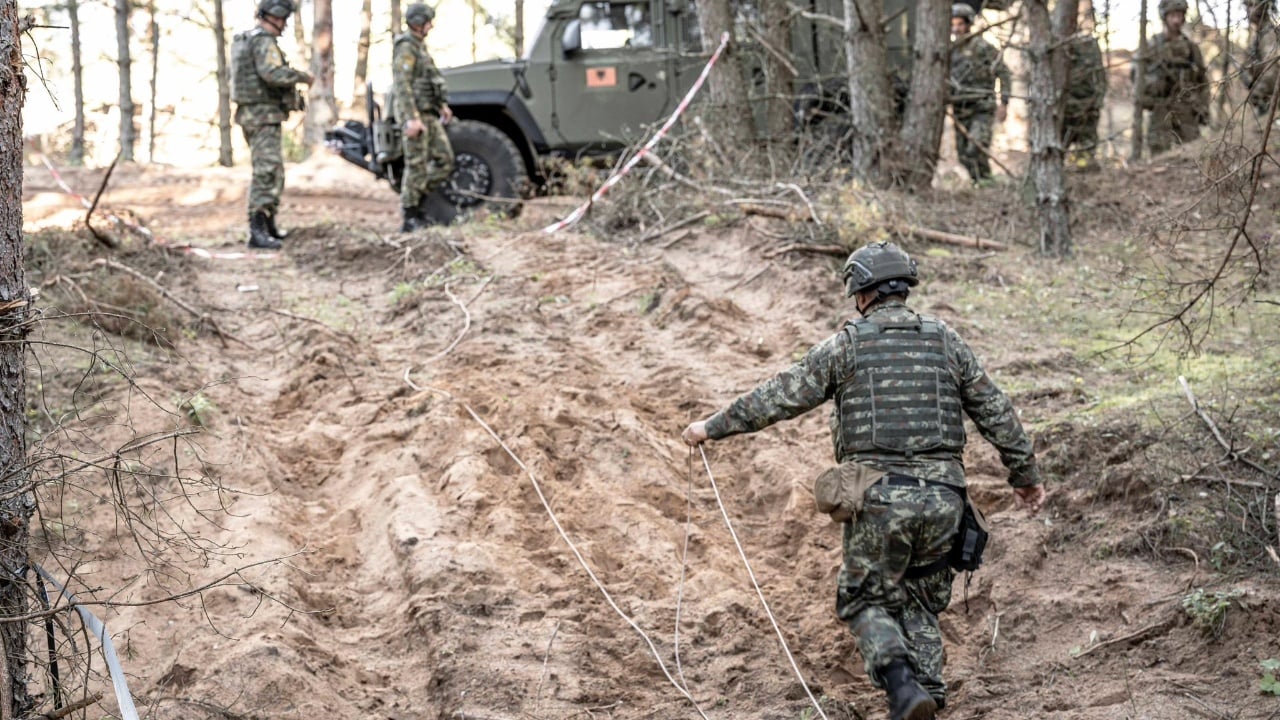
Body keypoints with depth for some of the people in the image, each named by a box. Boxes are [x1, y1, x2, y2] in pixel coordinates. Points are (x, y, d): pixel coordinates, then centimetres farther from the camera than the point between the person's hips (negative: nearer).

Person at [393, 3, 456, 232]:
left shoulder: (419, 46, 17)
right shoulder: (406, 48, -13)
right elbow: (402, 86, -20)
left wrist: (442, 105, 21)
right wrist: (412, 118, -26)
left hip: (429, 114, 9)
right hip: (415, 114, -9)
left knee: (444, 159, 6)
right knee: (416, 165, -7)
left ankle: (416, 202, 14)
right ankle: (410, 218, -2)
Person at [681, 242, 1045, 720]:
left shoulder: (847, 345, 0)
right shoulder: (946, 341, 10)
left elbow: (780, 397, 2)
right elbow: (995, 412, 13)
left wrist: (714, 427, 12)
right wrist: (1025, 473, 25)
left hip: (879, 496, -3)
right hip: (942, 497, 3)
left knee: (865, 601, 10)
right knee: (920, 605, 17)